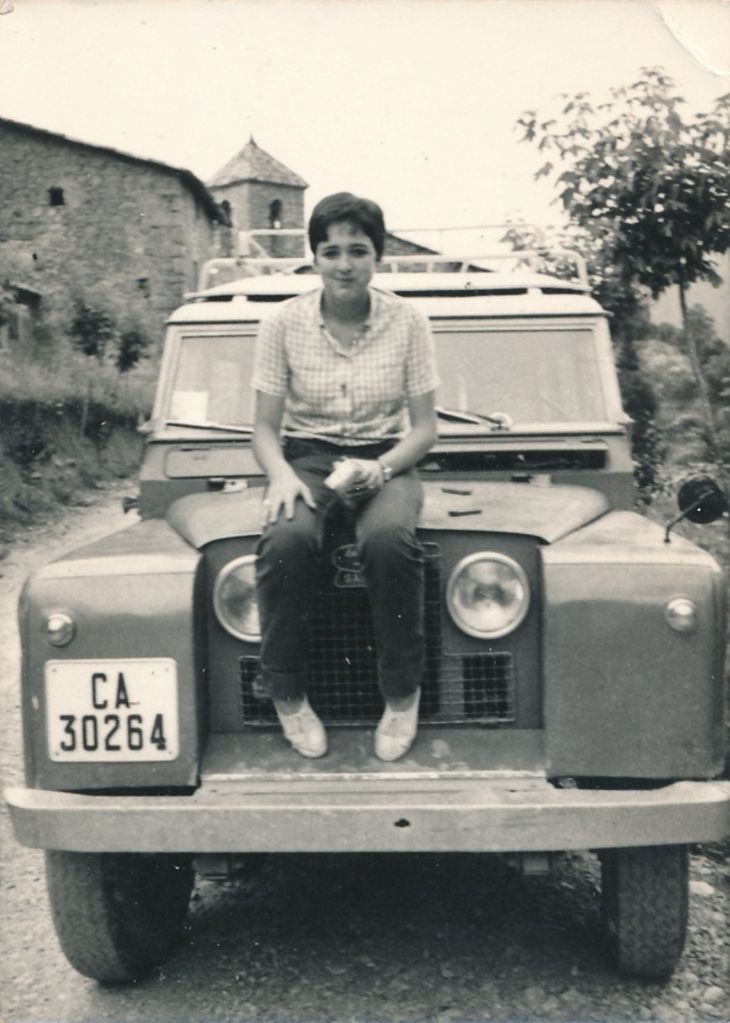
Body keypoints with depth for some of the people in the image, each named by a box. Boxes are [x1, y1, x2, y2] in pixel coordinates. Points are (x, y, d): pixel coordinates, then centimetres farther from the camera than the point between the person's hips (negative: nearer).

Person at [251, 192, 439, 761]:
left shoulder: (408, 323, -2)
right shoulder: (283, 324, -2)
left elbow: (424, 428, 0)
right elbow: (266, 426, 1)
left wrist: (379, 468, -20)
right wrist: (281, 475, -21)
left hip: (386, 459, 0)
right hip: (305, 456, 1)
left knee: (388, 539, -36)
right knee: (286, 539, -35)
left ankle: (403, 697, -16)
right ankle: (288, 697, -14)